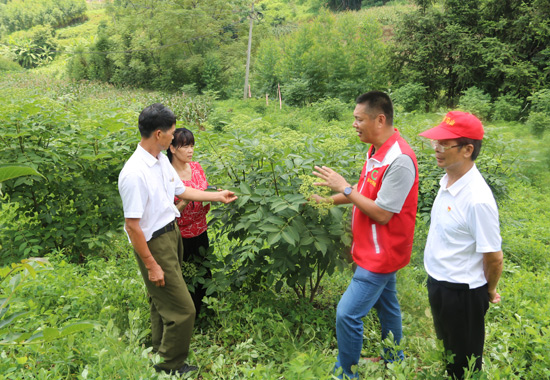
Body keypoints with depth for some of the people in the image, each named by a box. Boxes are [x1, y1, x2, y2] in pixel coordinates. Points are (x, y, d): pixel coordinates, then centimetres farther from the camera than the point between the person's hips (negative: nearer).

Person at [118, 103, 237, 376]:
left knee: (162, 302, 22)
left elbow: (181, 190, 18)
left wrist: (217, 196, 21)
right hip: (154, 244, -9)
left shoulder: (162, 160, 2)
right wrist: (151, 266, -19)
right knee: (182, 309, -3)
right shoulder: (135, 174, -26)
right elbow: (132, 225, -23)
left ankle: (160, 358, 41)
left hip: (171, 234, 9)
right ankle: (170, 367, 20)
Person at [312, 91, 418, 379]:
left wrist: (344, 188, -21)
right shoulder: (376, 150, 3)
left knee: (347, 313, -5)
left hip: (382, 253, -10)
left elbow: (382, 214, -26)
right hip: (375, 250, 10)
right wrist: (329, 200, 5)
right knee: (385, 304, 24)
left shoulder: (399, 159, -27)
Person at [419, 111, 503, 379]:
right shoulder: (447, 181, -3)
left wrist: (489, 291, -3)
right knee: (447, 351, 28)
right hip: (438, 282, 8)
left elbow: (493, 258, -20)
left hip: (462, 294, -8)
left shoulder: (477, 199, -29)